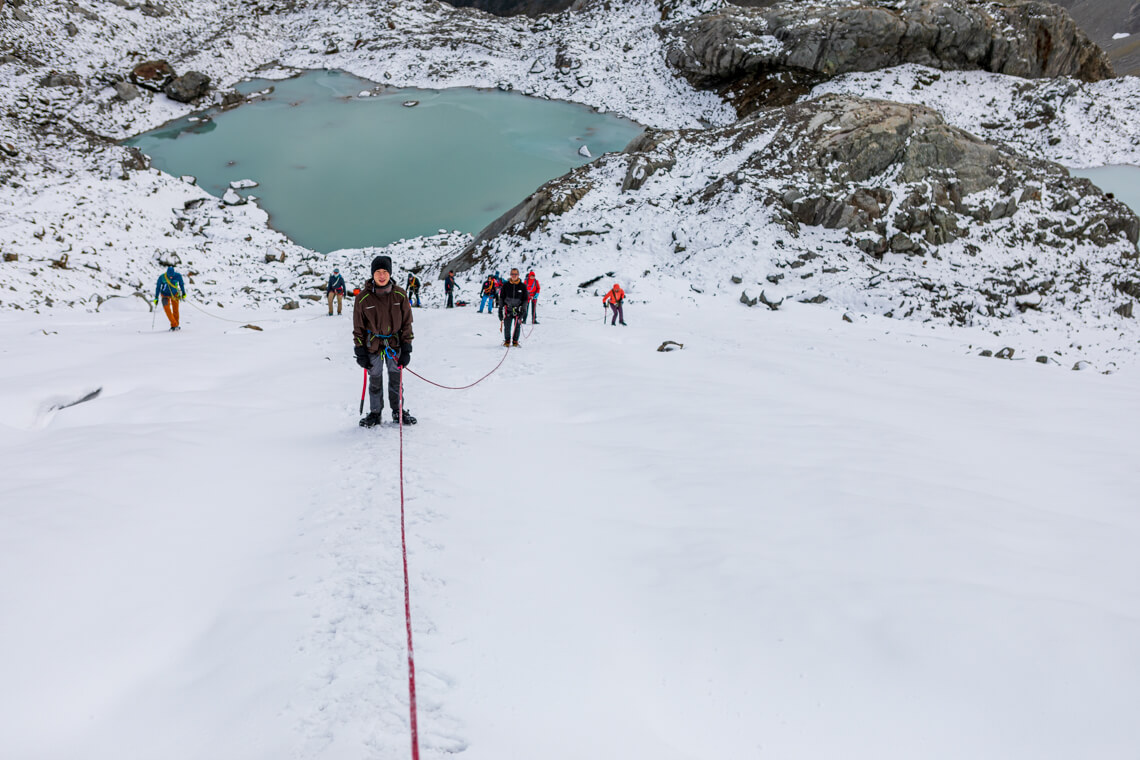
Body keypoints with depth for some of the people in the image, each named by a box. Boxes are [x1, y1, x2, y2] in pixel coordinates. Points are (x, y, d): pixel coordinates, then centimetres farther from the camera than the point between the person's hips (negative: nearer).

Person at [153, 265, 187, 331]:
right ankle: (174, 325, -17)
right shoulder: (162, 277, -21)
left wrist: (183, 294, 9)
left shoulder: (178, 276, -19)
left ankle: (176, 325, 25)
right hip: (165, 295, -1)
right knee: (167, 308, -20)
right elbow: (158, 287, -8)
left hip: (175, 294, 1)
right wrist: (156, 298, -7)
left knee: (175, 310, 6)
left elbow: (181, 284, 1)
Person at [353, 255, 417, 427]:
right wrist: (360, 352, -3)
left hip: (394, 343, 1)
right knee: (375, 380, 7)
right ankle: (375, 413, 22)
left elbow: (406, 323, 2)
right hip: (373, 345, -1)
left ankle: (398, 411, 25)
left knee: (396, 379, 9)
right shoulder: (364, 297, -8)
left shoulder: (399, 295, -5)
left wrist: (406, 349, -2)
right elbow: (358, 327, -1)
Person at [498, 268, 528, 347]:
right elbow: (501, 297, 9)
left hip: (518, 309, 0)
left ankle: (515, 341, 16)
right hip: (508, 309, 0)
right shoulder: (506, 285, 4)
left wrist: (523, 310, -1)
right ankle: (507, 341, 17)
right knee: (507, 326, 1)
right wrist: (500, 308, 4)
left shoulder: (522, 286, 3)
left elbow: (525, 299, 6)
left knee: (517, 326, 2)